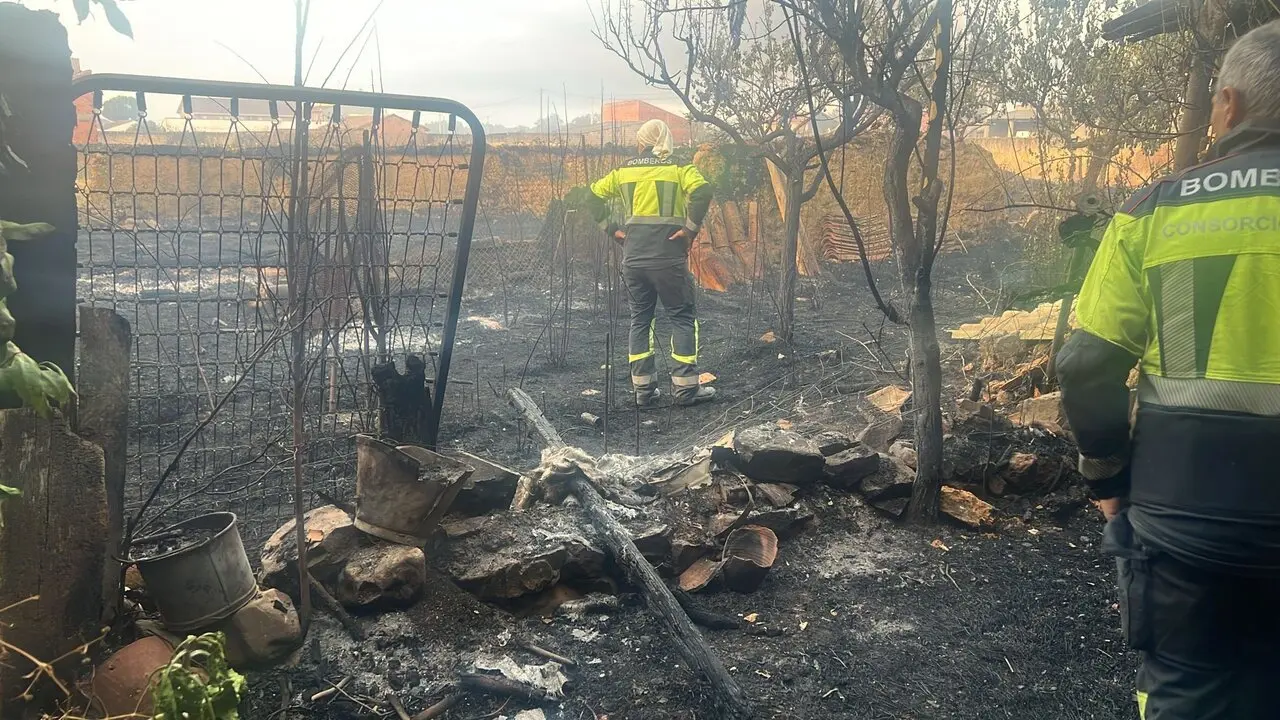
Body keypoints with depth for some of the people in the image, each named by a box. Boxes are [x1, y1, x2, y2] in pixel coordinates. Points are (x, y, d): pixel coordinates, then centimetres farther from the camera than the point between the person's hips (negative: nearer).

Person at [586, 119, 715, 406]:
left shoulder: (624, 171, 10)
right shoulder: (678, 169, -2)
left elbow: (594, 195, 12)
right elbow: (702, 191, -19)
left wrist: (610, 229, 11)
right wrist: (691, 228, -13)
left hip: (633, 258, 4)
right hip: (668, 257, -4)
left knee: (640, 319, 13)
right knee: (683, 318, 5)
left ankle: (643, 388, 15)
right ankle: (686, 387, 3)